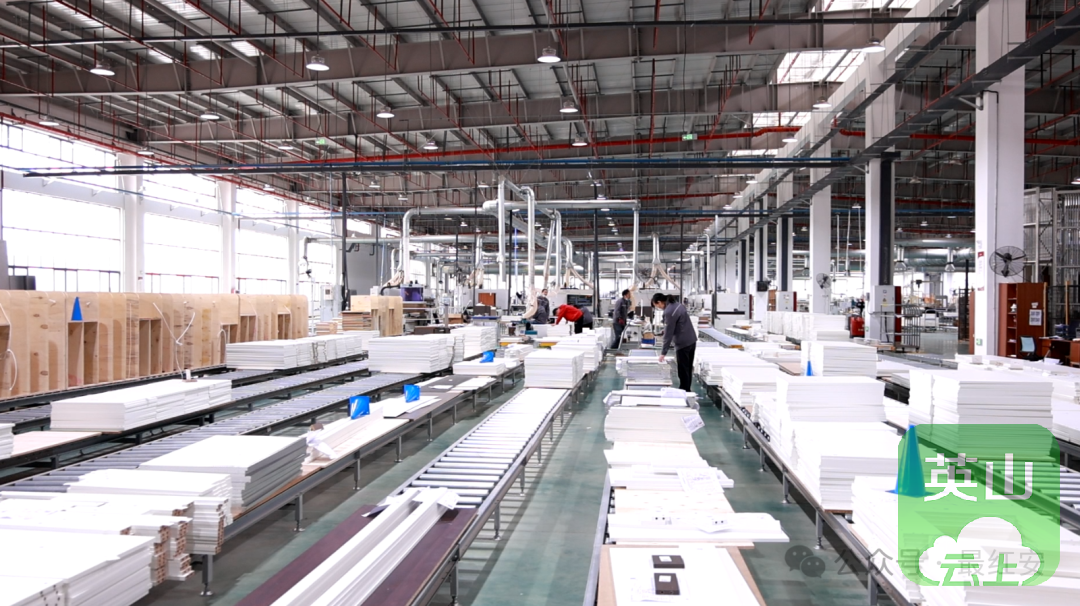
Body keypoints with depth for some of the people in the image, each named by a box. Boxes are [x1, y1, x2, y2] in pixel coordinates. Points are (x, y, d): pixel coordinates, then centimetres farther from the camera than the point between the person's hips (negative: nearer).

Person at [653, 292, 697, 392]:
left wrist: (664, 352, -13)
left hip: (683, 343, -9)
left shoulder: (669, 312, -20)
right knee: (688, 369, 17)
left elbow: (668, 333, -18)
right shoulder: (678, 304, 8)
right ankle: (687, 390, 27)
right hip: (691, 340, 9)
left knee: (683, 371, 0)